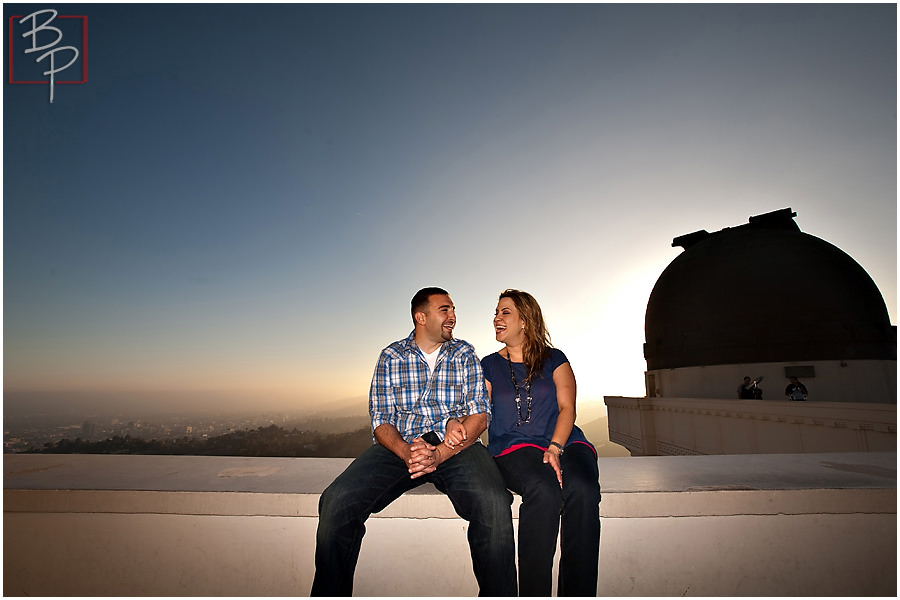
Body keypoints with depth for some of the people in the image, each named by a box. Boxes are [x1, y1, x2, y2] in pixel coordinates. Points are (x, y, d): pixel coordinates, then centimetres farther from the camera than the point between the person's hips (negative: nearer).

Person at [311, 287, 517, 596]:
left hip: (457, 446, 0)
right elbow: (381, 420, 4)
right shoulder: (391, 356, 10)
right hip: (401, 445, 1)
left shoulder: (465, 354, 10)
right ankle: (330, 592, 0)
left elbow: (479, 416, 1)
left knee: (494, 504, -31)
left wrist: (439, 454, -16)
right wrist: (407, 452, -18)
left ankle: (496, 593, -8)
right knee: (336, 501, -23)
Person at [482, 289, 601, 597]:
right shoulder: (489, 366, 15)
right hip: (513, 448, -1)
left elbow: (567, 408, 3)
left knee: (583, 491, -31)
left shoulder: (554, 359, 13)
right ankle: (533, 593, -20)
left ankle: (578, 592, -18)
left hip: (564, 442, 1)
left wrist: (555, 448, -14)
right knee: (544, 492, -32)